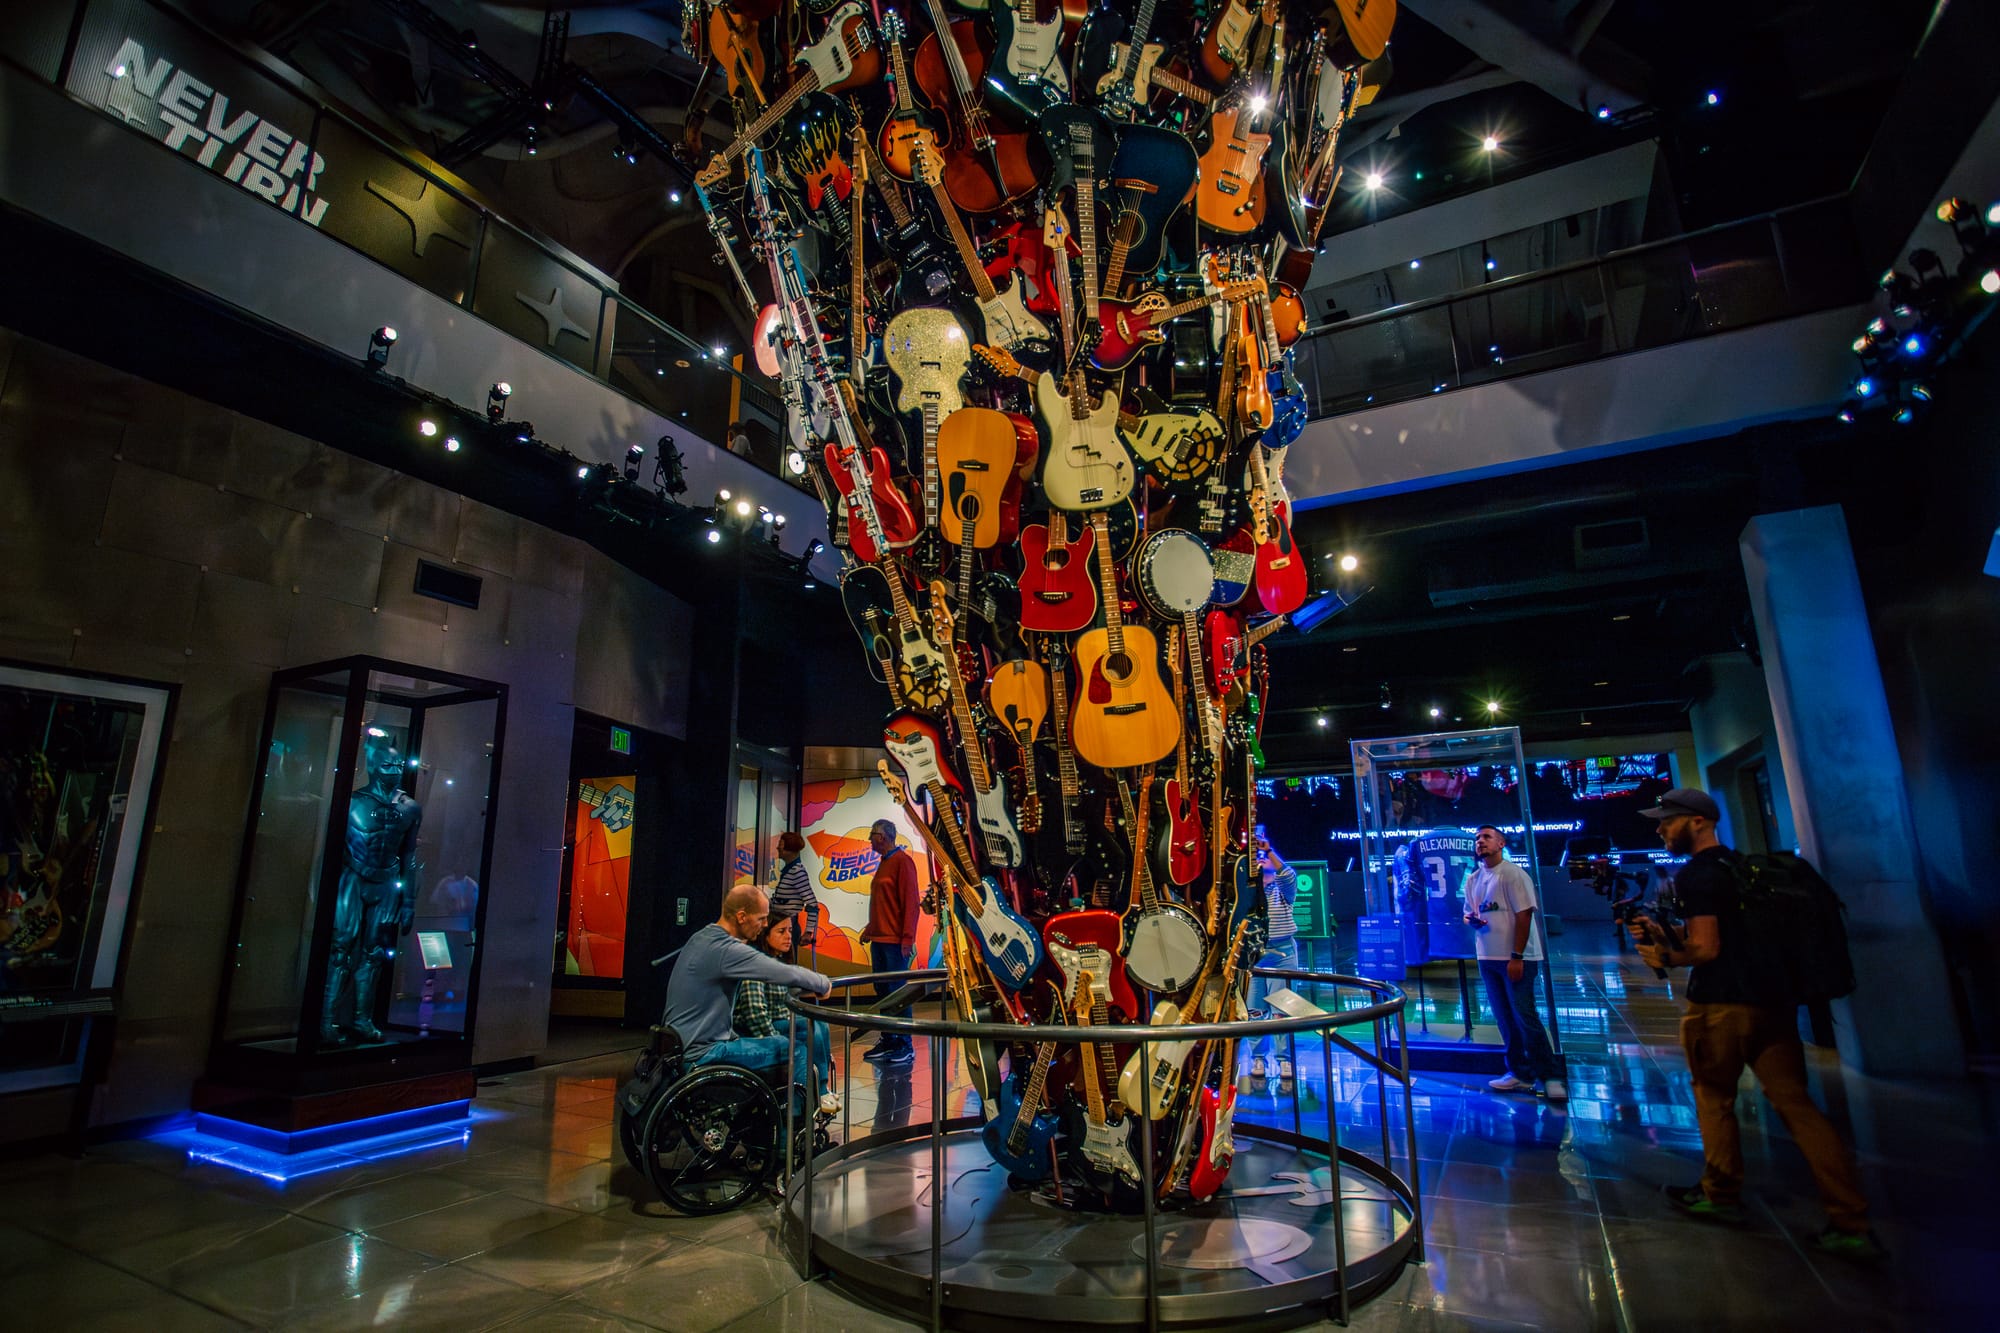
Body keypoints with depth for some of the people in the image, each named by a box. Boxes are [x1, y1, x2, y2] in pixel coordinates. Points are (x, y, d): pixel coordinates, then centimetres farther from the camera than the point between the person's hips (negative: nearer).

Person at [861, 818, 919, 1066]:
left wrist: (908, 938, -20)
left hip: (895, 941, -9)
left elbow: (910, 902, -16)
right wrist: (870, 929, 17)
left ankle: (905, 1046, 2)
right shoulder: (884, 863, 17)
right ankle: (888, 1040, 21)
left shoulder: (902, 861, -11)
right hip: (879, 939, 9)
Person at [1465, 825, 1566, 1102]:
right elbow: (1469, 914, 20)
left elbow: (1524, 915, -14)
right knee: (1504, 1019, 10)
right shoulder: (1472, 880, 11)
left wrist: (1517, 957, -18)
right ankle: (1520, 1073, 20)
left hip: (1516, 958, -6)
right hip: (1488, 958, 7)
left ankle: (1550, 1076, 6)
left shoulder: (1513, 874, -9)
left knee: (1524, 1016, -7)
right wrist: (1471, 920, -6)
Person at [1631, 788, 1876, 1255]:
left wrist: (1667, 958, 0)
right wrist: (1661, 934, 17)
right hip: (1773, 1001, 8)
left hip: (1720, 1005, -8)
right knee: (1795, 1104, 7)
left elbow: (1706, 949, -18)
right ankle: (1851, 1225, 4)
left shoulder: (1694, 875, -13)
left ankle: (1721, 1195, 22)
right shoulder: (1742, 866, 15)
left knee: (1714, 1098, 10)